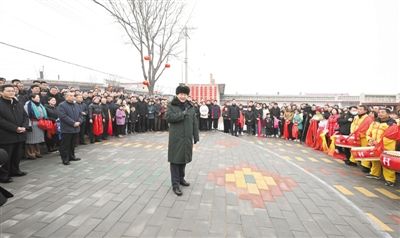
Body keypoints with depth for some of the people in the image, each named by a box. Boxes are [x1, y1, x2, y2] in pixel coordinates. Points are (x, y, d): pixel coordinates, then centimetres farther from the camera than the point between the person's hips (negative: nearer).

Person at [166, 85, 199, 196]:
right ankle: (175, 184, 6)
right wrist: (182, 114, -18)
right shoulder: (172, 105, 0)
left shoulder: (190, 107, 10)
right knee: (175, 159, -1)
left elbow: (195, 123, 8)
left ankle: (181, 178, 34)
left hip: (187, 138, 4)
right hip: (176, 138, -4)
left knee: (183, 158, 16)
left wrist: (196, 137, 4)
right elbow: (168, 117, -16)